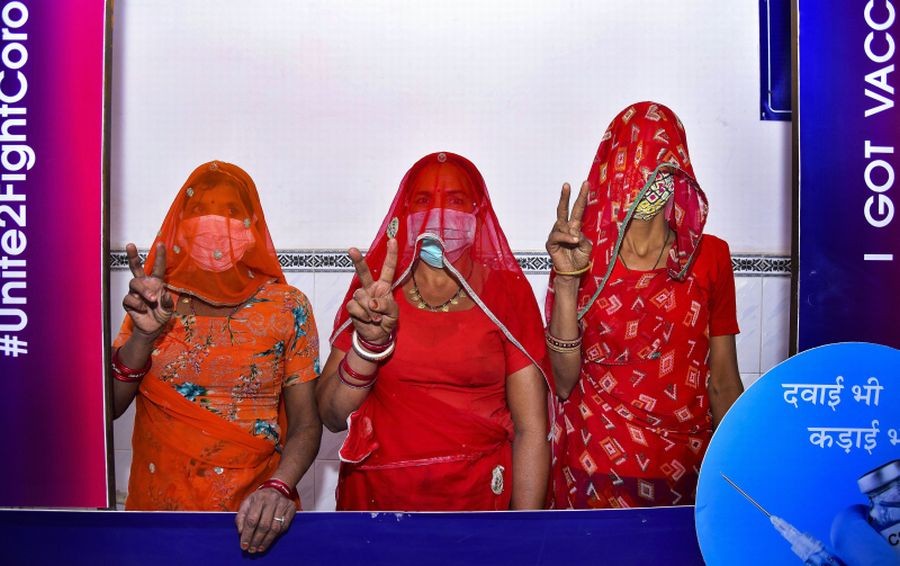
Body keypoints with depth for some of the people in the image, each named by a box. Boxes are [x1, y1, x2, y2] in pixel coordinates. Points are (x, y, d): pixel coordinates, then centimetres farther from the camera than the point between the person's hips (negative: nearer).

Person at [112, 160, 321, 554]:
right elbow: (107, 408, -5)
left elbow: (306, 421, -7)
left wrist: (279, 488, -24)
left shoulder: (288, 308, -7)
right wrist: (143, 336, -21)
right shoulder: (154, 302, -1)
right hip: (158, 503, 2)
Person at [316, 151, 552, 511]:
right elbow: (333, 417, -4)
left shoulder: (507, 291, -2)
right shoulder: (372, 292, 1)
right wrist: (371, 343, -19)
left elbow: (531, 429, -6)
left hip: (480, 499, -1)